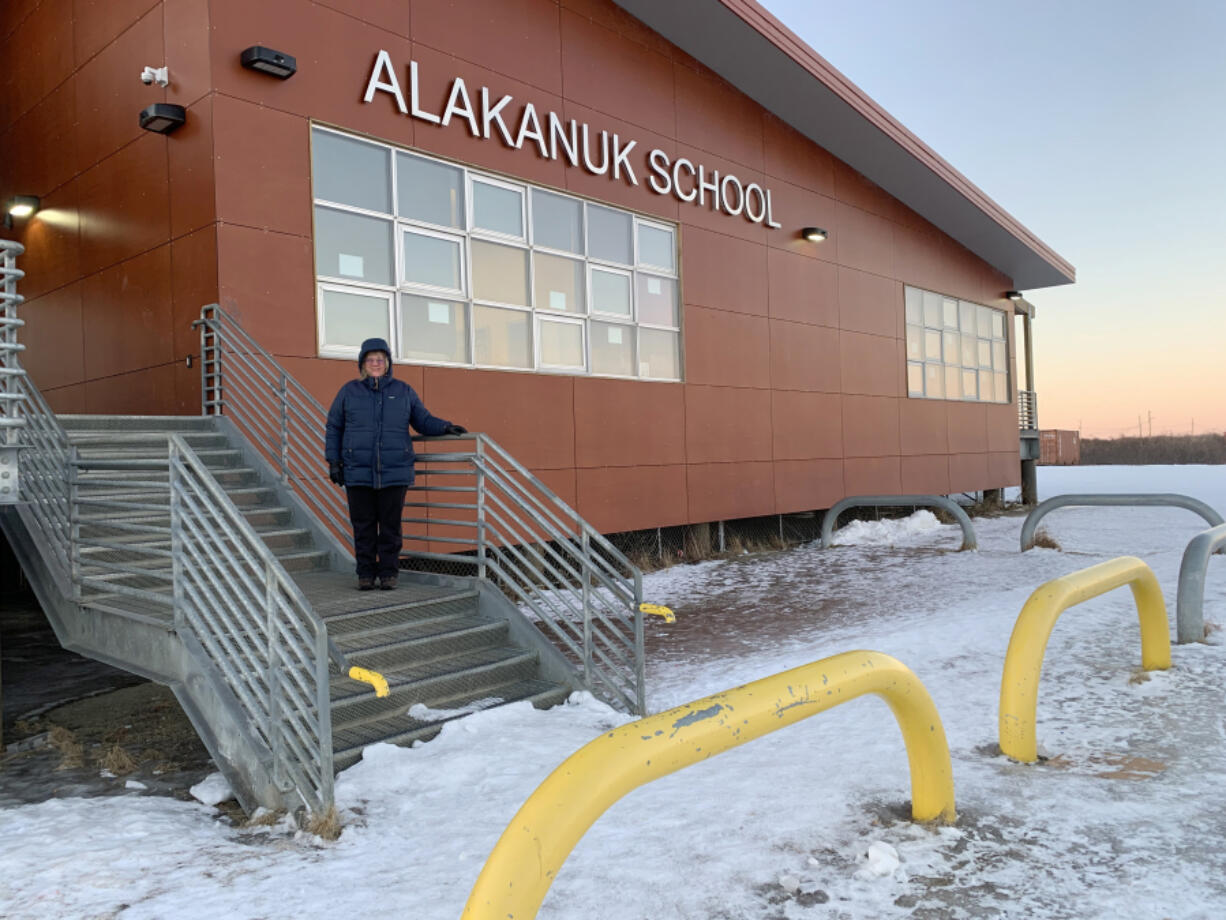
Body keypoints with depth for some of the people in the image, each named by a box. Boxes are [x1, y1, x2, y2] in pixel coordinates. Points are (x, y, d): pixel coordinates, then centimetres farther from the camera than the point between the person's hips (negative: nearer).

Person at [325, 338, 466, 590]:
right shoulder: (349, 391, 9)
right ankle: (365, 574, 15)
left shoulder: (404, 391, 9)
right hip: (358, 472, 0)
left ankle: (388, 573, 13)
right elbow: (334, 427, 13)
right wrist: (333, 460, 6)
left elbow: (423, 420, 15)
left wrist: (445, 427, -4)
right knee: (363, 525, 4)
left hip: (394, 472, 0)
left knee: (391, 525, 2)